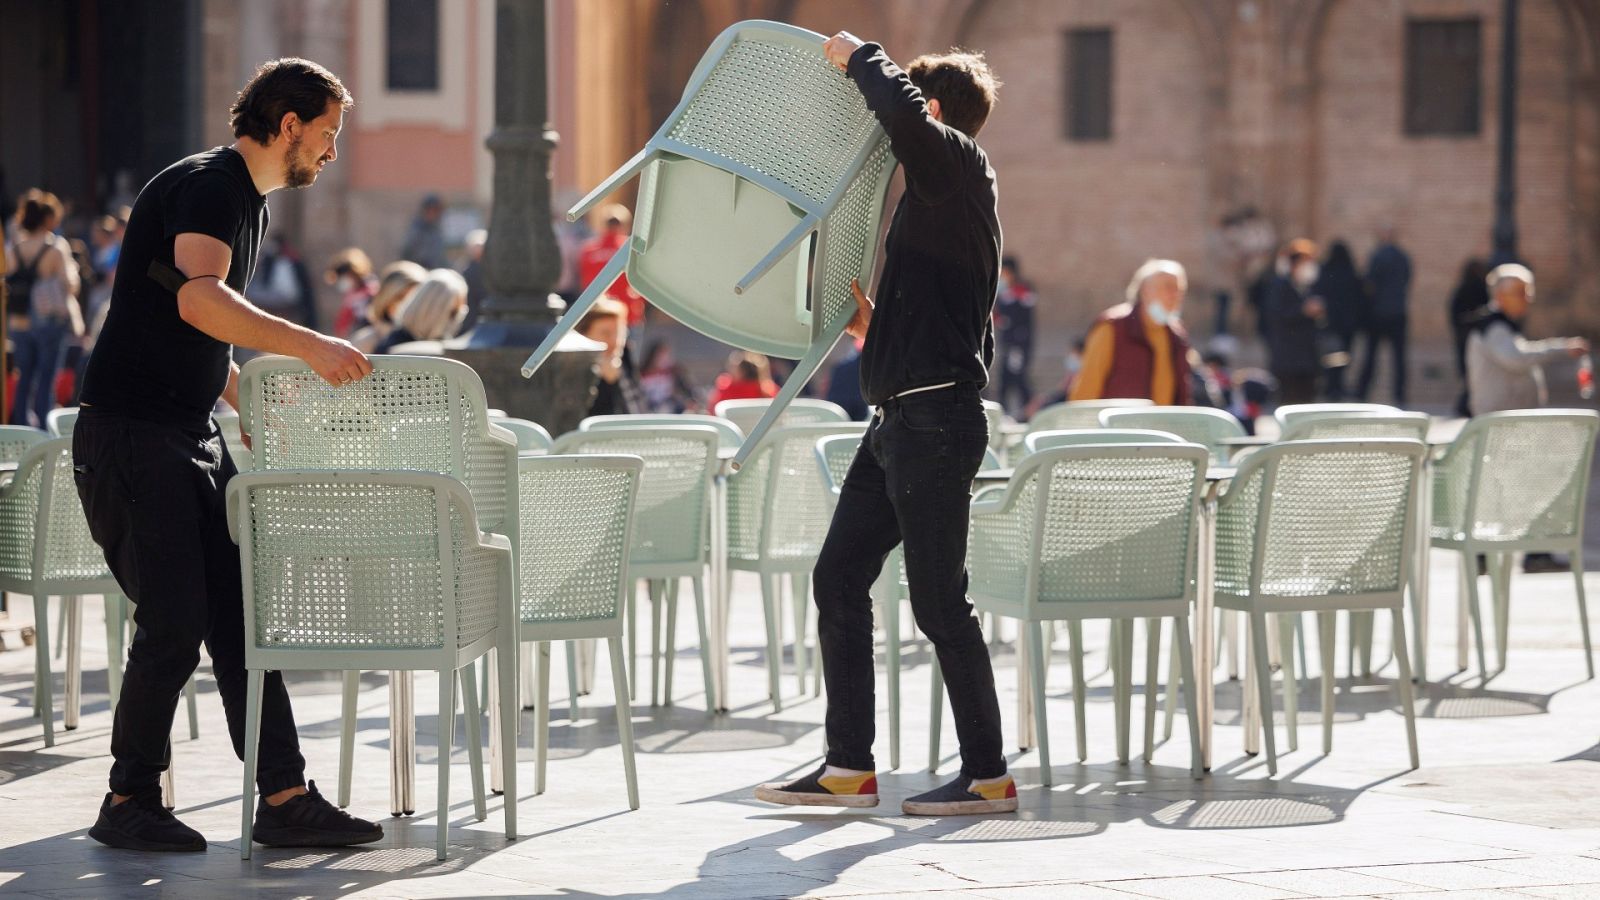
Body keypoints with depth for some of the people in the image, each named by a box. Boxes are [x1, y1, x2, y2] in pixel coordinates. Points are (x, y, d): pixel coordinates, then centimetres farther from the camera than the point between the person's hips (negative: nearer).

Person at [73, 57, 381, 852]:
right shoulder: (207, 186, -14)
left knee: (240, 619, 5)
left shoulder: (252, 202, 17)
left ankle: (284, 800, 5)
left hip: (193, 437, 10)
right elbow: (198, 299, -34)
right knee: (174, 629, -9)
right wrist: (308, 346, -39)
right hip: (132, 436, -10)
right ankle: (128, 805, 5)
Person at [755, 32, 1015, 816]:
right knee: (837, 577, 9)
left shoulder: (958, 165, -7)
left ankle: (987, 775, 2)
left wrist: (858, 56, -12)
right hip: (900, 419, 10)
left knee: (938, 602, -6)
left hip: (935, 420, -10)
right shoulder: (937, 189, 22)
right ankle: (848, 767, 12)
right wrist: (875, 323, 15)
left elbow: (902, 113, -29)